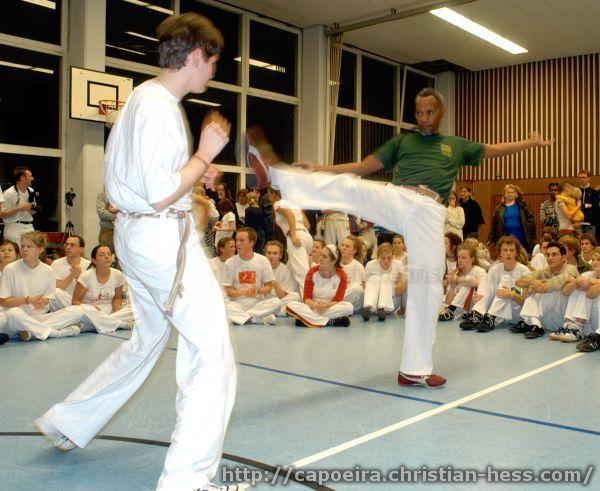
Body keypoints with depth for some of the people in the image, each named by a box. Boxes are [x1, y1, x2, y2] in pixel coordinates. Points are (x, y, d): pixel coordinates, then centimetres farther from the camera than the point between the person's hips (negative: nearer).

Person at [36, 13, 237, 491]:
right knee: (212, 351, -4)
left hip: (133, 232, 10)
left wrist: (194, 174, 12)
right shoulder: (160, 106, -17)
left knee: (148, 340, 25)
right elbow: (162, 195, -21)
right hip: (164, 236, -10)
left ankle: (67, 422, 39)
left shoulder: (143, 97, 14)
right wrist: (204, 154, -10)